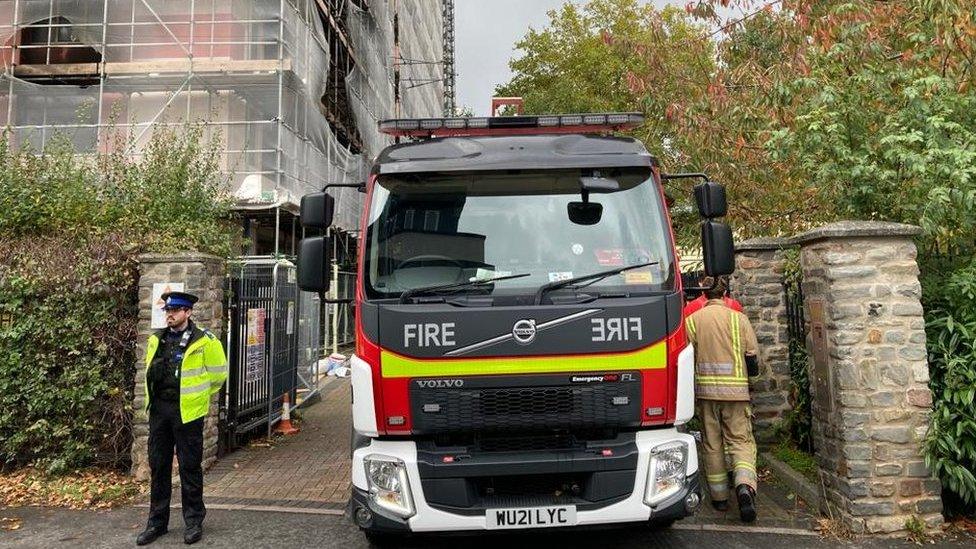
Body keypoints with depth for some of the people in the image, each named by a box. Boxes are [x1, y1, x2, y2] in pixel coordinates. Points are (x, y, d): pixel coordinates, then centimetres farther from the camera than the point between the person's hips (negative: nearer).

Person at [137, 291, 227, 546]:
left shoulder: (203, 341, -9)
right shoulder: (156, 340, 7)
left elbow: (219, 373, 0)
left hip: (187, 412, -5)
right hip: (159, 410, 5)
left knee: (190, 467, 4)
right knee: (158, 466, 13)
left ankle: (194, 521, 17)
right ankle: (157, 522, 26)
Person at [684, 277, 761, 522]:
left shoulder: (692, 320, 1)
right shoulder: (739, 318, 0)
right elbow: (752, 357, 1)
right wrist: (749, 373, 21)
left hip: (705, 390, 1)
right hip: (735, 390, -1)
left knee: (711, 444, 10)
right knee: (741, 440, 5)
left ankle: (719, 497, 17)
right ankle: (745, 486, -18)